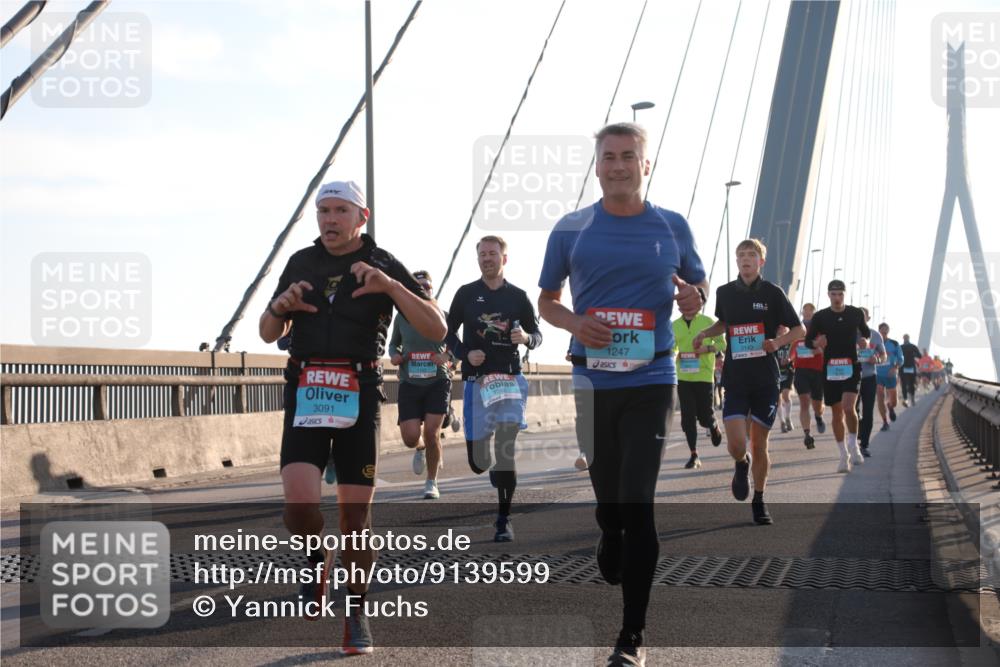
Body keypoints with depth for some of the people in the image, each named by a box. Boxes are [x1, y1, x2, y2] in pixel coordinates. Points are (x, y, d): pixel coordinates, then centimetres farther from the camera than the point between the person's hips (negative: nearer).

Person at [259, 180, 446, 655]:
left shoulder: (384, 266, 3)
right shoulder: (301, 263, 12)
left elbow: (435, 329, -5)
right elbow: (268, 333, 20)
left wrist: (390, 286, -18)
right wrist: (280, 306, -3)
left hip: (359, 397, -2)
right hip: (306, 394, 2)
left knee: (356, 513, -1)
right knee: (299, 505, -16)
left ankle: (356, 614, 16)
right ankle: (317, 561, 17)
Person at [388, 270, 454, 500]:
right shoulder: (402, 316, 5)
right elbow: (394, 343, 21)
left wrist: (448, 357, -12)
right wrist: (394, 356, -1)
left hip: (438, 381, -1)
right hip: (409, 383, 1)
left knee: (431, 432, -11)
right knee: (410, 437, -8)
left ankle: (432, 483, 8)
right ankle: (421, 448, 32)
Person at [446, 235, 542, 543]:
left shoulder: (518, 296, 7)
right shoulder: (466, 294, 6)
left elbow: (537, 334, 12)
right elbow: (449, 332, 11)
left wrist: (526, 338, -11)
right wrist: (465, 353, -8)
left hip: (510, 379, -1)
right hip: (476, 379, 1)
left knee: (506, 448, -12)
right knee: (478, 462, 0)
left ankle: (504, 520, -4)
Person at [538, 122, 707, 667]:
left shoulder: (673, 227, 4)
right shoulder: (571, 229, 4)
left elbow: (698, 285, 17)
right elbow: (546, 300, 12)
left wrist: (693, 297, -8)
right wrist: (574, 323, -10)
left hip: (650, 381, -2)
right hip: (590, 381, 2)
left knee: (637, 503, -10)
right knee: (608, 499, 13)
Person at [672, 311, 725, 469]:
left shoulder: (707, 321, 0)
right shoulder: (675, 325, 8)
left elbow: (722, 344, 3)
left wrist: (707, 348, -15)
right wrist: (676, 355, -3)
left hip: (704, 374, -2)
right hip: (683, 376, 2)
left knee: (704, 416, 1)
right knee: (688, 417, -2)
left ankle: (714, 427, 37)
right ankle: (694, 456, 5)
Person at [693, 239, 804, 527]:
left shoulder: (772, 293, -3)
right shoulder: (725, 292, 5)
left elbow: (799, 330, 2)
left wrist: (778, 342, -17)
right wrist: (705, 333, 7)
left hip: (766, 379, -1)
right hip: (735, 380, 1)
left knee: (759, 444, 6)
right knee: (736, 444, -13)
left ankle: (759, 501, 25)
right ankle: (742, 465, 24)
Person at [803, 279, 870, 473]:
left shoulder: (856, 314, 5)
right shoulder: (820, 317, 2)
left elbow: (866, 332, 21)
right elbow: (808, 341, 7)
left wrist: (866, 341, -1)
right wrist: (817, 343, -15)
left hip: (851, 367, -1)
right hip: (830, 368, 1)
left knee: (848, 407, -20)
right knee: (837, 413, 5)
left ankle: (854, 446, -2)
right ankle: (844, 454, 16)